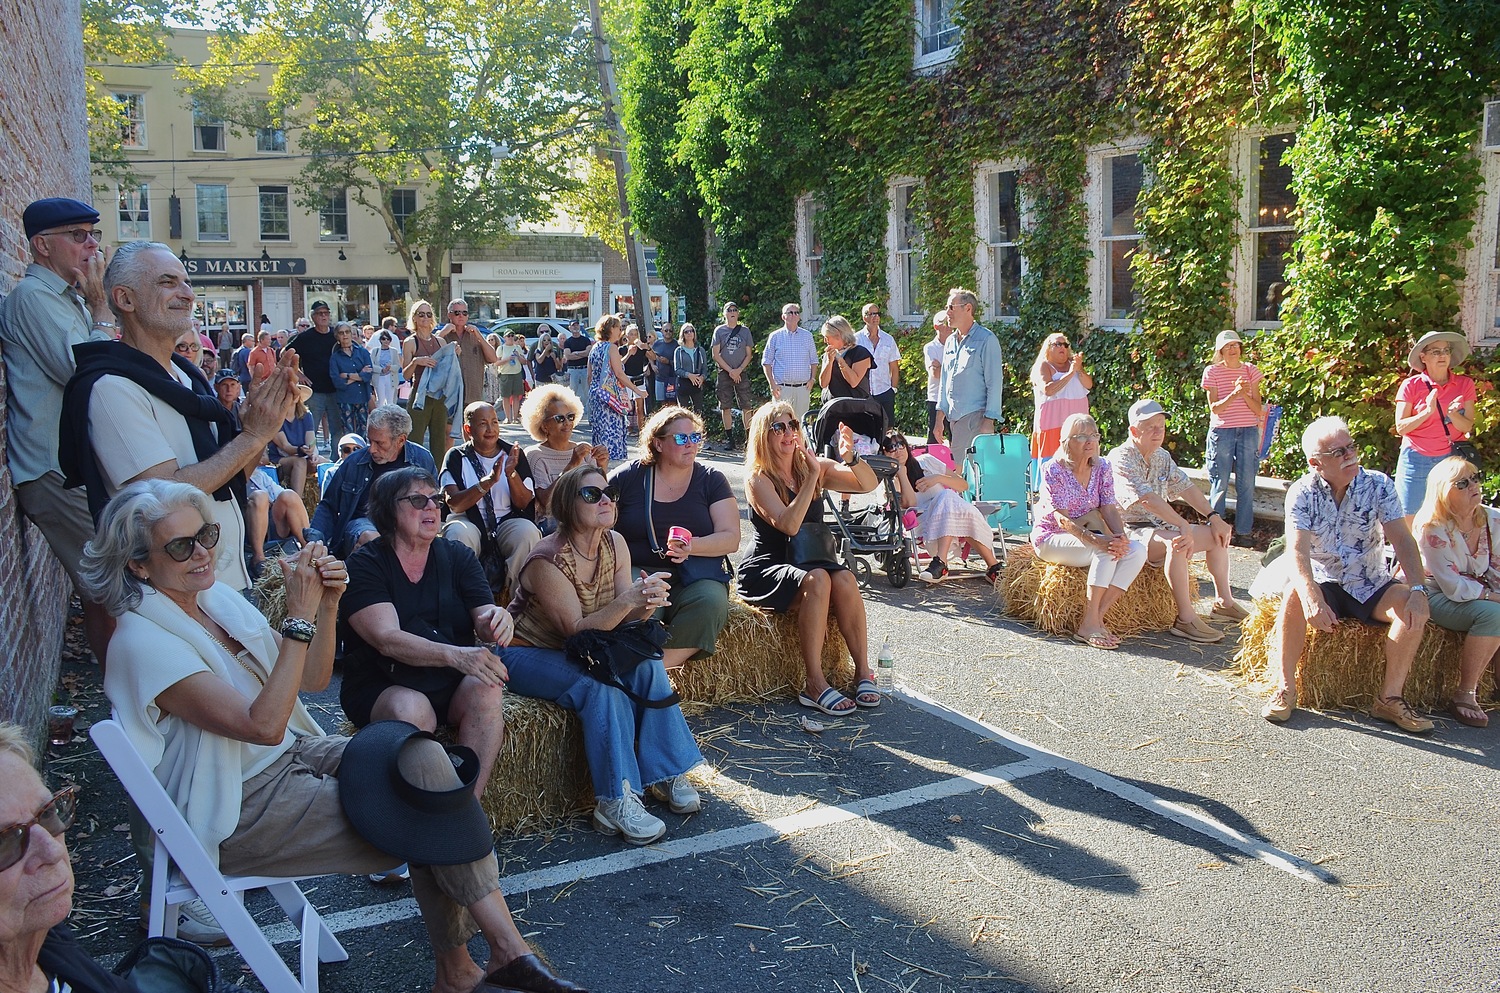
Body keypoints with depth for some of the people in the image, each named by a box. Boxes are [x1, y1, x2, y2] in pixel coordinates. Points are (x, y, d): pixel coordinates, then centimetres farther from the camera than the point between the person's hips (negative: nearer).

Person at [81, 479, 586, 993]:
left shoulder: (217, 599, 5)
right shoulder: (143, 641, -19)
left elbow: (312, 679, 5)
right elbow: (263, 725, -28)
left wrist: (327, 604, -11)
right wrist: (300, 615, -29)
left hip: (292, 756, 7)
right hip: (238, 812, -7)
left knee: (422, 757, -18)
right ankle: (506, 947, -3)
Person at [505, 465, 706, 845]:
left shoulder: (615, 544, -5)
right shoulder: (547, 561, -25)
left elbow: (623, 618, -5)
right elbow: (576, 630, -28)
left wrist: (647, 604, -29)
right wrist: (626, 600, -42)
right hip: (528, 654, -6)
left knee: (647, 666, -19)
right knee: (601, 686, -31)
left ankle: (664, 772, -9)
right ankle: (615, 800, -27)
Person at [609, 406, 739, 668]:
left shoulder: (711, 480, 9)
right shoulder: (628, 477, 7)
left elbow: (731, 539, 0)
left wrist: (691, 546, -20)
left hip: (696, 577, 1)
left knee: (711, 602, -34)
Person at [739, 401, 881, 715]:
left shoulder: (815, 467, 7)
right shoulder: (758, 479, -8)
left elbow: (868, 484, -3)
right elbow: (789, 525, -22)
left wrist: (850, 458, -23)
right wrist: (812, 477, -25)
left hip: (809, 561, 5)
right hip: (764, 570, -4)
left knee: (844, 580, -28)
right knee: (816, 580, -34)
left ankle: (863, 672, -22)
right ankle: (815, 685, -33)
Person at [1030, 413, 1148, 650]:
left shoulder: (1102, 466, 3)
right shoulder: (1053, 470, -15)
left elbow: (1109, 509, -2)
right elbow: (1061, 519, -22)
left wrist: (1120, 536, -24)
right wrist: (1095, 540, -37)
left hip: (1087, 534, 6)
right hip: (1051, 538, -6)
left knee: (1137, 550, -20)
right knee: (1106, 551, -33)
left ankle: (1097, 618, -22)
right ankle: (1089, 625, -30)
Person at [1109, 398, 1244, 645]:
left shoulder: (1162, 456, 11)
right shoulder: (1121, 458, -18)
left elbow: (1186, 488, 13)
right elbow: (1146, 498, -30)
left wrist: (1213, 516, 0)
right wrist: (1183, 525, -35)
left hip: (1159, 527, 10)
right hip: (1131, 532, -10)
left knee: (1217, 535, 9)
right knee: (1177, 542, -35)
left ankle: (1224, 601, 24)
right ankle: (1186, 619, -33)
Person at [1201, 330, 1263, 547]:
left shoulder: (1250, 371, 7)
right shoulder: (1212, 372, 0)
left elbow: (1258, 409, 4)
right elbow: (1214, 408, -7)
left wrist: (1246, 394, -14)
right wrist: (1234, 393, -21)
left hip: (1248, 431, 2)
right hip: (1221, 431, -2)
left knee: (1246, 484, 2)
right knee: (1219, 484, 0)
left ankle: (1243, 532, 10)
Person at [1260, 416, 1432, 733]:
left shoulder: (1379, 485, -7)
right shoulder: (1302, 493, -12)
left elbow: (1402, 539, -15)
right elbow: (1297, 551, -25)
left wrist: (1419, 590, -32)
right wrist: (1312, 598, -43)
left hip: (1371, 587, 2)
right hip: (1325, 585, -2)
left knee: (1415, 608, -26)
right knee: (1294, 596, -33)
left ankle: (1390, 698, -15)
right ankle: (1285, 689, -23)